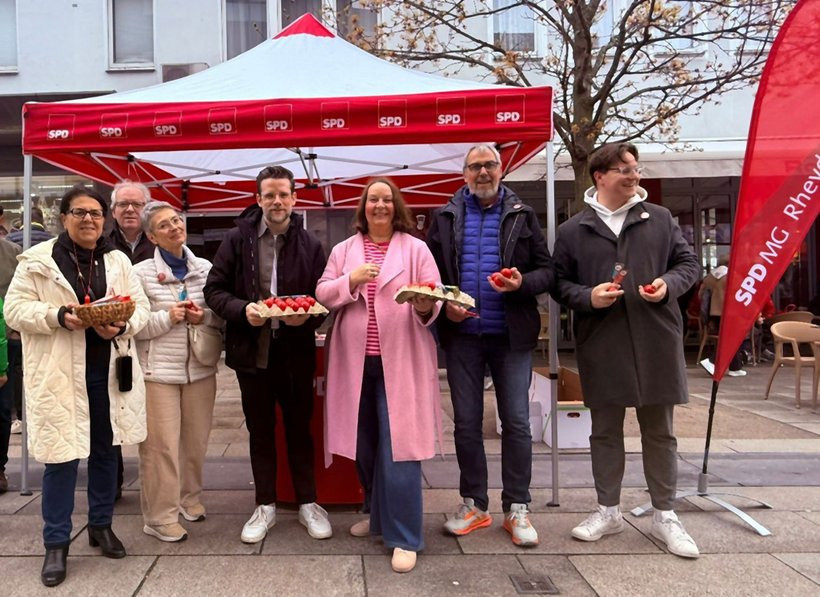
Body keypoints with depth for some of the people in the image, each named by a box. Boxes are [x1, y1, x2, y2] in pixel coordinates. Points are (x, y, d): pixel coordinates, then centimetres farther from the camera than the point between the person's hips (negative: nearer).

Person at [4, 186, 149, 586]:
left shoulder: (118, 261, 8)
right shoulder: (38, 259, -1)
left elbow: (140, 306, 6)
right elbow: (15, 308, -4)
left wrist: (122, 325, -15)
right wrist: (58, 316, -20)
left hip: (109, 368, 4)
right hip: (60, 372, -3)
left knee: (106, 449, 14)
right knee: (61, 456, 0)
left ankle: (101, 526, 33)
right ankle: (56, 544, 15)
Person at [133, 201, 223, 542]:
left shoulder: (205, 268, 5)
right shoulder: (141, 273, -5)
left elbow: (223, 317, 11)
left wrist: (204, 317, -9)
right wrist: (167, 317, -17)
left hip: (201, 369, 4)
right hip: (158, 371, -4)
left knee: (196, 441, 13)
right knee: (161, 446, -2)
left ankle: (190, 498, 34)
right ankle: (160, 517, 12)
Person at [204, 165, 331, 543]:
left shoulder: (310, 244, 0)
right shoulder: (237, 240, -2)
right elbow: (214, 290, 0)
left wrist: (307, 315, -18)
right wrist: (242, 310, -18)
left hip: (296, 351, 0)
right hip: (251, 350, 0)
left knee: (300, 428, 11)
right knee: (260, 431, 13)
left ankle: (308, 503, 27)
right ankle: (265, 506, 28)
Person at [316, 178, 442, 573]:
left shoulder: (415, 248, 3)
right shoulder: (343, 250, 11)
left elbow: (435, 298, -2)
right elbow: (323, 295, 5)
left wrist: (425, 306, -25)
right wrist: (351, 280, -13)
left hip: (401, 362, -3)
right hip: (356, 362, 4)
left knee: (398, 448, -6)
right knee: (364, 447, 14)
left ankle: (405, 538, 4)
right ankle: (378, 516, 35)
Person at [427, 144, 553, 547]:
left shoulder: (522, 216, 6)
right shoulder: (444, 218, 8)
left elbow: (546, 270, 3)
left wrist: (522, 283, -17)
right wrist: (443, 303, -8)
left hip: (512, 335, -1)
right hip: (461, 335, 1)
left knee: (516, 422, 3)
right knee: (466, 422, 8)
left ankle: (517, 508, 16)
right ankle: (474, 504, 22)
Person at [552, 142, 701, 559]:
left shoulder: (660, 219, 6)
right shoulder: (572, 230, 3)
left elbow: (688, 262, 11)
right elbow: (560, 282, 5)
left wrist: (669, 284, -9)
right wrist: (587, 297, -14)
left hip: (656, 339, 1)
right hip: (601, 343, 0)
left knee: (659, 431, 9)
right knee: (605, 430, 10)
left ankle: (664, 515, 23)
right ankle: (608, 510, 25)